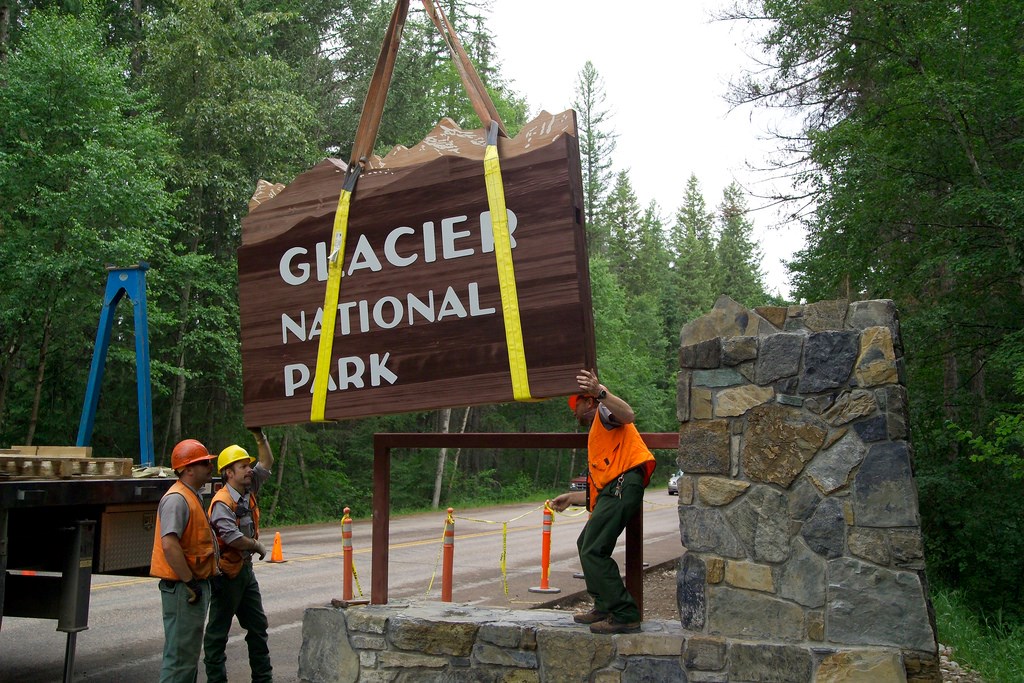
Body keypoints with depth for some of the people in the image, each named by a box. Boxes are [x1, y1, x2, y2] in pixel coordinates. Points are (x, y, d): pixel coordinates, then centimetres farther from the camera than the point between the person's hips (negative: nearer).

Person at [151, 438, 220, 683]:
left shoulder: (192, 497, 16)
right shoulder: (177, 499, -18)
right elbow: (169, 545, -28)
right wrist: (189, 582, -23)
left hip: (195, 586, 11)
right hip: (182, 589, -11)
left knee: (189, 654, 19)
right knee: (181, 656, -6)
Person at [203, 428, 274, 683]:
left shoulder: (249, 491, 5)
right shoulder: (222, 503, -20)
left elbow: (267, 463, 13)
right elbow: (233, 538, -29)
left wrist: (260, 436, 2)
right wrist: (258, 546, -13)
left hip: (245, 569, 9)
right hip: (227, 573, -9)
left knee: (258, 625, 13)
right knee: (218, 629, 3)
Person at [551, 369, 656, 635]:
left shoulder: (603, 412, 7)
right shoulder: (595, 438, 34)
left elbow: (628, 415, -21)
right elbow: (597, 488, 30)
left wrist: (600, 392, -33)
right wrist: (570, 498, 35)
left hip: (622, 486, -11)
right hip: (612, 491, 11)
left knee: (593, 552, -14)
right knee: (585, 545, 20)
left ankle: (625, 616, -13)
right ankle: (604, 607, 24)